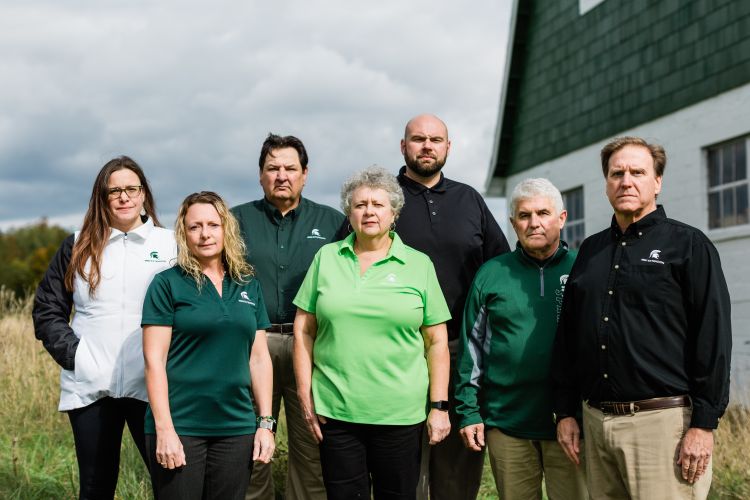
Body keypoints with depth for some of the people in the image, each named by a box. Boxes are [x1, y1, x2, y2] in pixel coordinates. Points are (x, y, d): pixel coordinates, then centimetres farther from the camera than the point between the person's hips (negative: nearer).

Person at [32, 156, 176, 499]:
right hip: (90, 387, 2)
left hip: (151, 386, -1)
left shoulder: (169, 245, 7)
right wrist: (71, 352, -3)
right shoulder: (77, 248, 11)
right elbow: (47, 309, 11)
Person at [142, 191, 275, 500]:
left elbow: (259, 358, 12)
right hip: (180, 428, -4)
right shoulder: (167, 284, -3)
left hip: (236, 428, 4)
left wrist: (266, 422, 7)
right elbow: (154, 361, -7)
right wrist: (164, 429, -13)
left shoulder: (249, 287, 11)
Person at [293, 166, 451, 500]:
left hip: (400, 414, -1)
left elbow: (436, 342, 3)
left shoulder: (419, 265, 3)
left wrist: (438, 406, -3)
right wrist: (305, 395, 1)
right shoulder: (326, 258, 6)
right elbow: (303, 331, 7)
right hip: (334, 410, 1)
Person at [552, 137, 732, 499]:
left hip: (663, 419, -5)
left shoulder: (688, 245, 0)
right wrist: (565, 412, 12)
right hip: (596, 421, 5)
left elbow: (713, 337, -7)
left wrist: (704, 423, -13)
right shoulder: (590, 250, 16)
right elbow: (567, 337, 17)